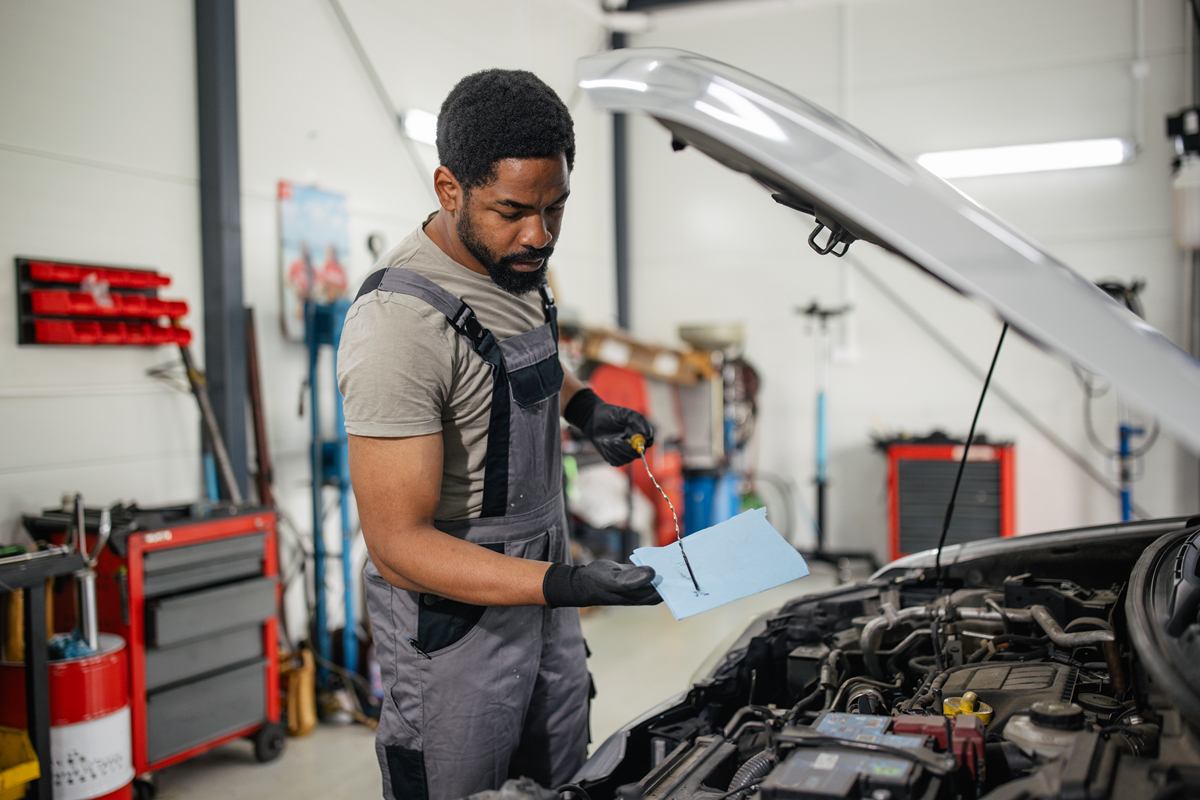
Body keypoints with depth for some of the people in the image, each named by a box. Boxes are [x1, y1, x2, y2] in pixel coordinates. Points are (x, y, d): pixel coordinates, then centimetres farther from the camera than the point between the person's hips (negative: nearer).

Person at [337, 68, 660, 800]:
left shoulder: (518, 263, 0)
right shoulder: (400, 323, -28)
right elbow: (399, 544, -28)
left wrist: (584, 405, 5)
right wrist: (566, 585, -37)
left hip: (539, 593, 8)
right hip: (451, 623, -8)